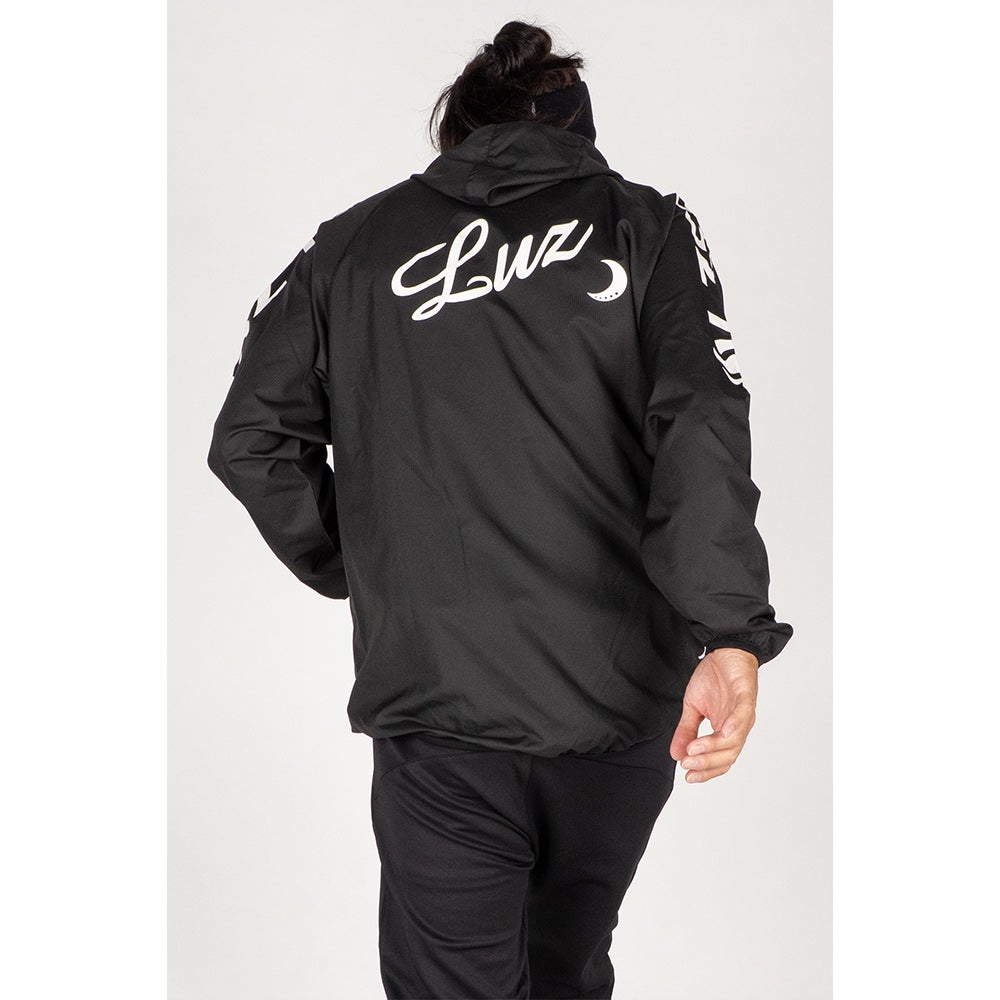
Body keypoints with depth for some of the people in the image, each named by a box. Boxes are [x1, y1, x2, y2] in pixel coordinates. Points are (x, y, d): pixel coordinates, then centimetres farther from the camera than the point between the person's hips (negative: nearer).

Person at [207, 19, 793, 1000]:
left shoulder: (350, 244, 7)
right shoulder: (648, 228, 4)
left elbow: (249, 441, 3)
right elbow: (701, 425, -12)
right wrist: (732, 633, -21)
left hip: (438, 705, -1)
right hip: (619, 703, 2)